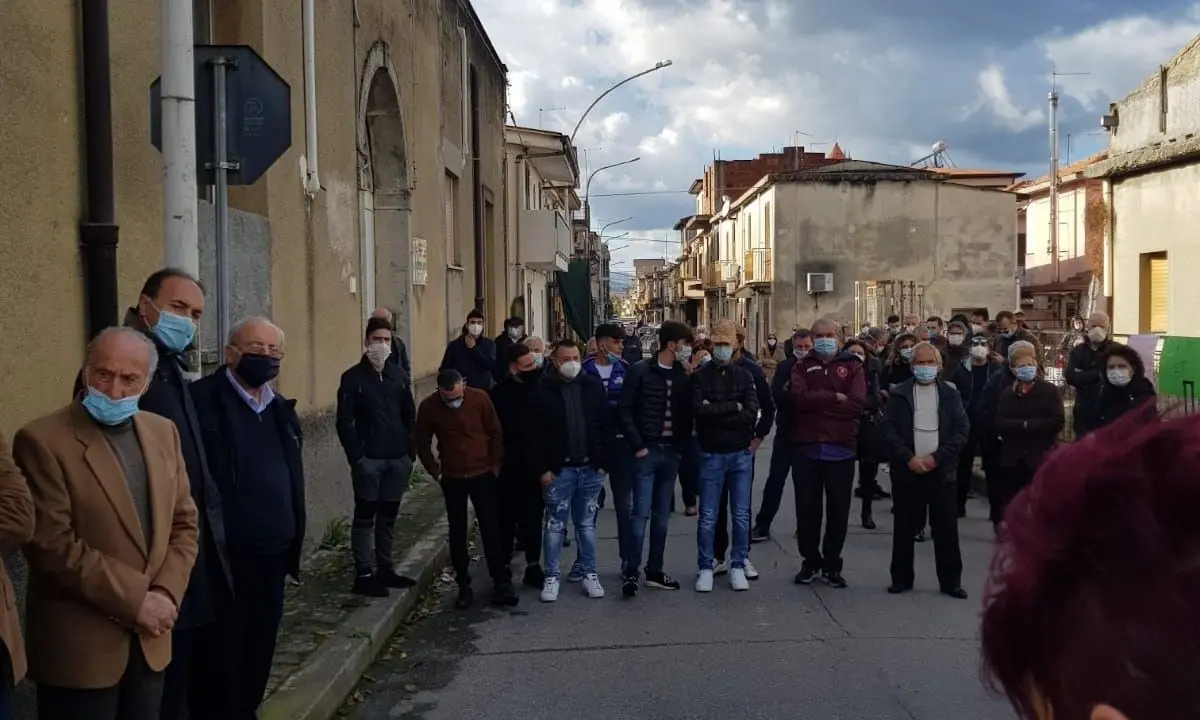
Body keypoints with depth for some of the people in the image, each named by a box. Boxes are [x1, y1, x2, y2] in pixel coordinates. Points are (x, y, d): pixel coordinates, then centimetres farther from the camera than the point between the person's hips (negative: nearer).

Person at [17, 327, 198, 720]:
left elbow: (184, 523, 9)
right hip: (80, 646, -5)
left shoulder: (163, 432, 7)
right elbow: (52, 545, -17)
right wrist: (134, 600, -17)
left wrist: (165, 593, -6)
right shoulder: (43, 440, -12)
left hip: (149, 639, 5)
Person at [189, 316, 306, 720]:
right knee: (224, 649, 5)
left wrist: (293, 536, 14)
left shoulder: (280, 408, 14)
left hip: (272, 551, 7)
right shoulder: (204, 400, -10)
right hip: (226, 553, -7)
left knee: (261, 644, 16)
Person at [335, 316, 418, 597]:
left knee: (388, 516, 12)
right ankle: (363, 574, 5)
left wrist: (411, 450, 4)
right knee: (365, 517, 1)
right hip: (369, 459, -5)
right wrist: (356, 457, -15)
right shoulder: (353, 377, -4)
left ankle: (384, 569, 22)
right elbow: (344, 423, -8)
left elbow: (410, 415, 13)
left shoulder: (399, 374, 10)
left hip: (398, 458, 5)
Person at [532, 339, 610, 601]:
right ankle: (551, 577, 14)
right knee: (555, 524, 5)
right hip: (559, 470, -2)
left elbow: (604, 425, 5)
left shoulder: (593, 386, 3)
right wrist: (542, 468, -9)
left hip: (590, 468, 2)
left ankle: (590, 574, 22)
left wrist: (602, 462, 0)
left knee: (586, 523, 12)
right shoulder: (544, 391, -5)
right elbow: (535, 433, -5)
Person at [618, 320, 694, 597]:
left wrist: (682, 445, 0)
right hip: (647, 451, -5)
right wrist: (637, 445, -13)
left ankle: (654, 571, 19)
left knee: (662, 514, 10)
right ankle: (631, 572, 1)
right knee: (641, 512, -6)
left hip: (671, 452, 5)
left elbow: (687, 413, 10)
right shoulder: (640, 371, -7)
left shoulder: (682, 376, 7)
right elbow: (625, 409, -9)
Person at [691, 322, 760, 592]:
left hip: (741, 453, 2)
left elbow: (751, 413, -9)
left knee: (741, 514, 8)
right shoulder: (700, 376, 0)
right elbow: (698, 410, -16)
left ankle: (738, 565, 19)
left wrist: (715, 412, -12)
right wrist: (733, 407, -11)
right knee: (708, 516, 4)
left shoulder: (744, 376, 5)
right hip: (711, 454, -1)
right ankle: (705, 567, 14)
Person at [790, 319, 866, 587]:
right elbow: (799, 398, -12)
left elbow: (857, 403, -12)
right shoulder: (802, 367, 8)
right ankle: (810, 561, 22)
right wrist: (835, 397, -14)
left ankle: (832, 564, 19)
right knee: (807, 509, 7)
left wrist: (817, 401, -11)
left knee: (838, 511, 6)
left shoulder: (852, 366, 5)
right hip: (807, 448, 1)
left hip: (840, 450, -1)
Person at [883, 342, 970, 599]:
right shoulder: (899, 394, 4)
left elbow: (962, 429, -1)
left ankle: (950, 581, 12)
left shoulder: (950, 394, 5)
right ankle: (901, 578, 17)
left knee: (946, 529, 3)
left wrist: (936, 457, -11)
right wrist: (909, 458, -14)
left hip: (942, 471, 0)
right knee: (904, 529, 6)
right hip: (907, 471, 0)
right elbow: (890, 431, -1)